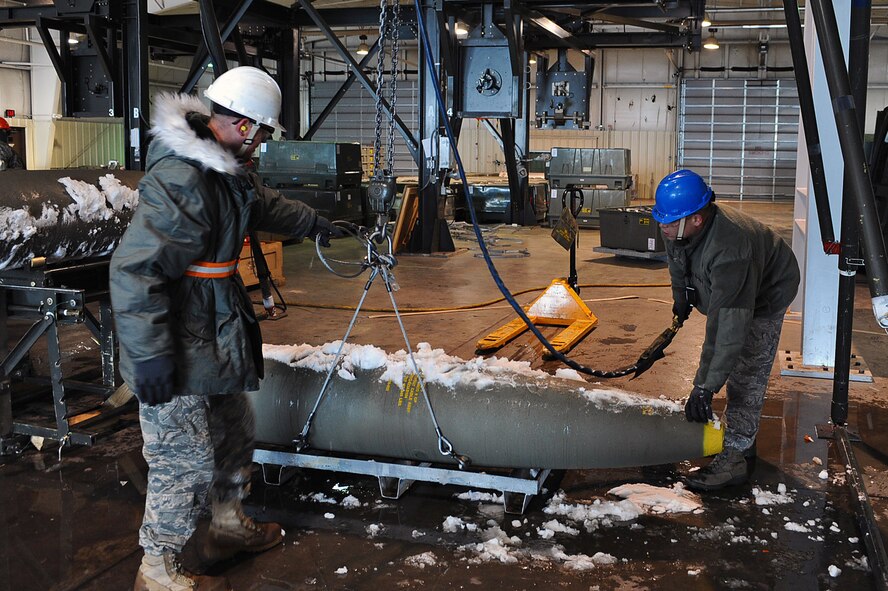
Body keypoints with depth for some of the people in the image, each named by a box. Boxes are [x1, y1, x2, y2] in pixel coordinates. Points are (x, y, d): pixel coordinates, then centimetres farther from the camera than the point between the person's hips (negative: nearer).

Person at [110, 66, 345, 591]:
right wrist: (150, 355, -29)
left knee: (235, 433, 24)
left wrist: (313, 222, 43)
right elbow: (135, 271, -29)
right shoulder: (180, 179, -27)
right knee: (186, 460, 0)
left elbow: (264, 205, 30)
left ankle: (229, 526, 44)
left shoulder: (227, 168, 7)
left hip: (216, 338, 11)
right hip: (179, 351, -11)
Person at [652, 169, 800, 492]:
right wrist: (682, 298, 17)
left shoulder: (728, 249, -48)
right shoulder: (678, 230, -23)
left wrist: (705, 386, -51)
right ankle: (743, 439, 34)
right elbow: (677, 263, 4)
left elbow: (728, 327, -50)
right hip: (727, 289, 9)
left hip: (768, 292, -9)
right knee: (734, 365, 18)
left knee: (746, 371, -13)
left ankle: (735, 457, -8)